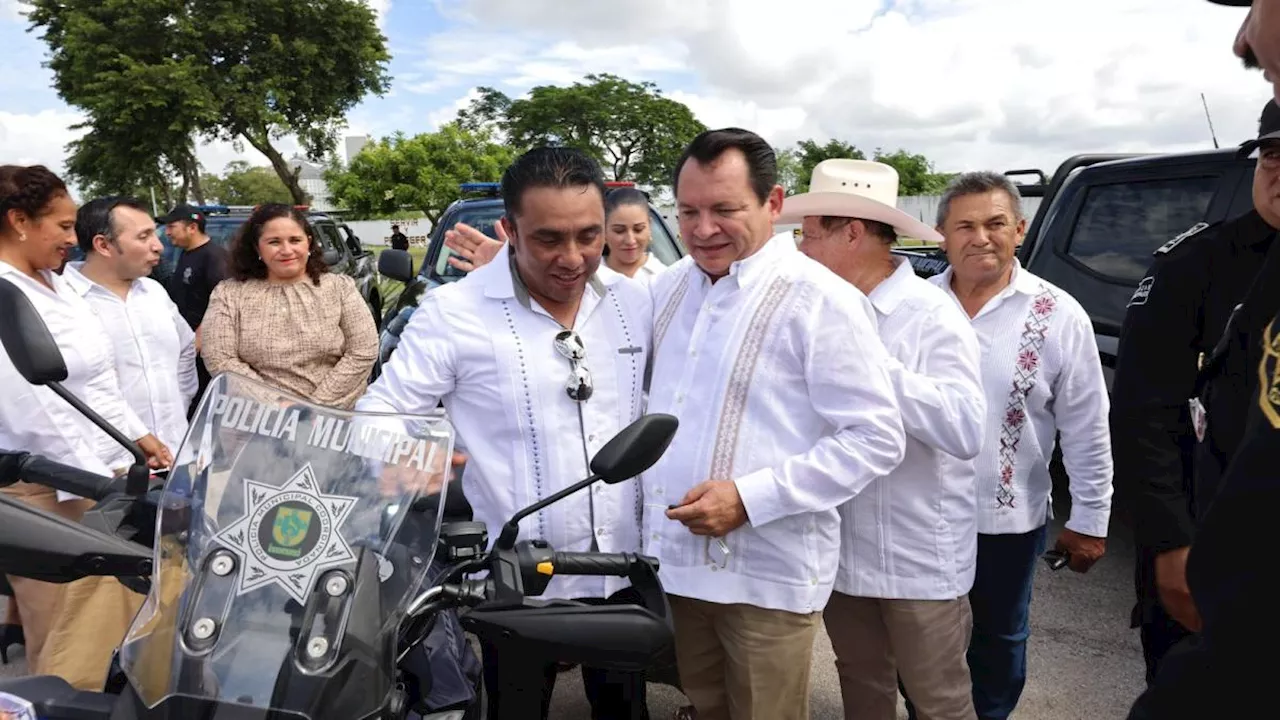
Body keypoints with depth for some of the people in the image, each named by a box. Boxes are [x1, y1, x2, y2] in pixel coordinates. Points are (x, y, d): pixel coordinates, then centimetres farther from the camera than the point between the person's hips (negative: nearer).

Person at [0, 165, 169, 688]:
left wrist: (136, 434, 16)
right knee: (72, 644, 1)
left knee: (119, 628, 13)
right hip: (51, 490, -9)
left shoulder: (56, 284, 12)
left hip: (102, 468, 9)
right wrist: (99, 483, -18)